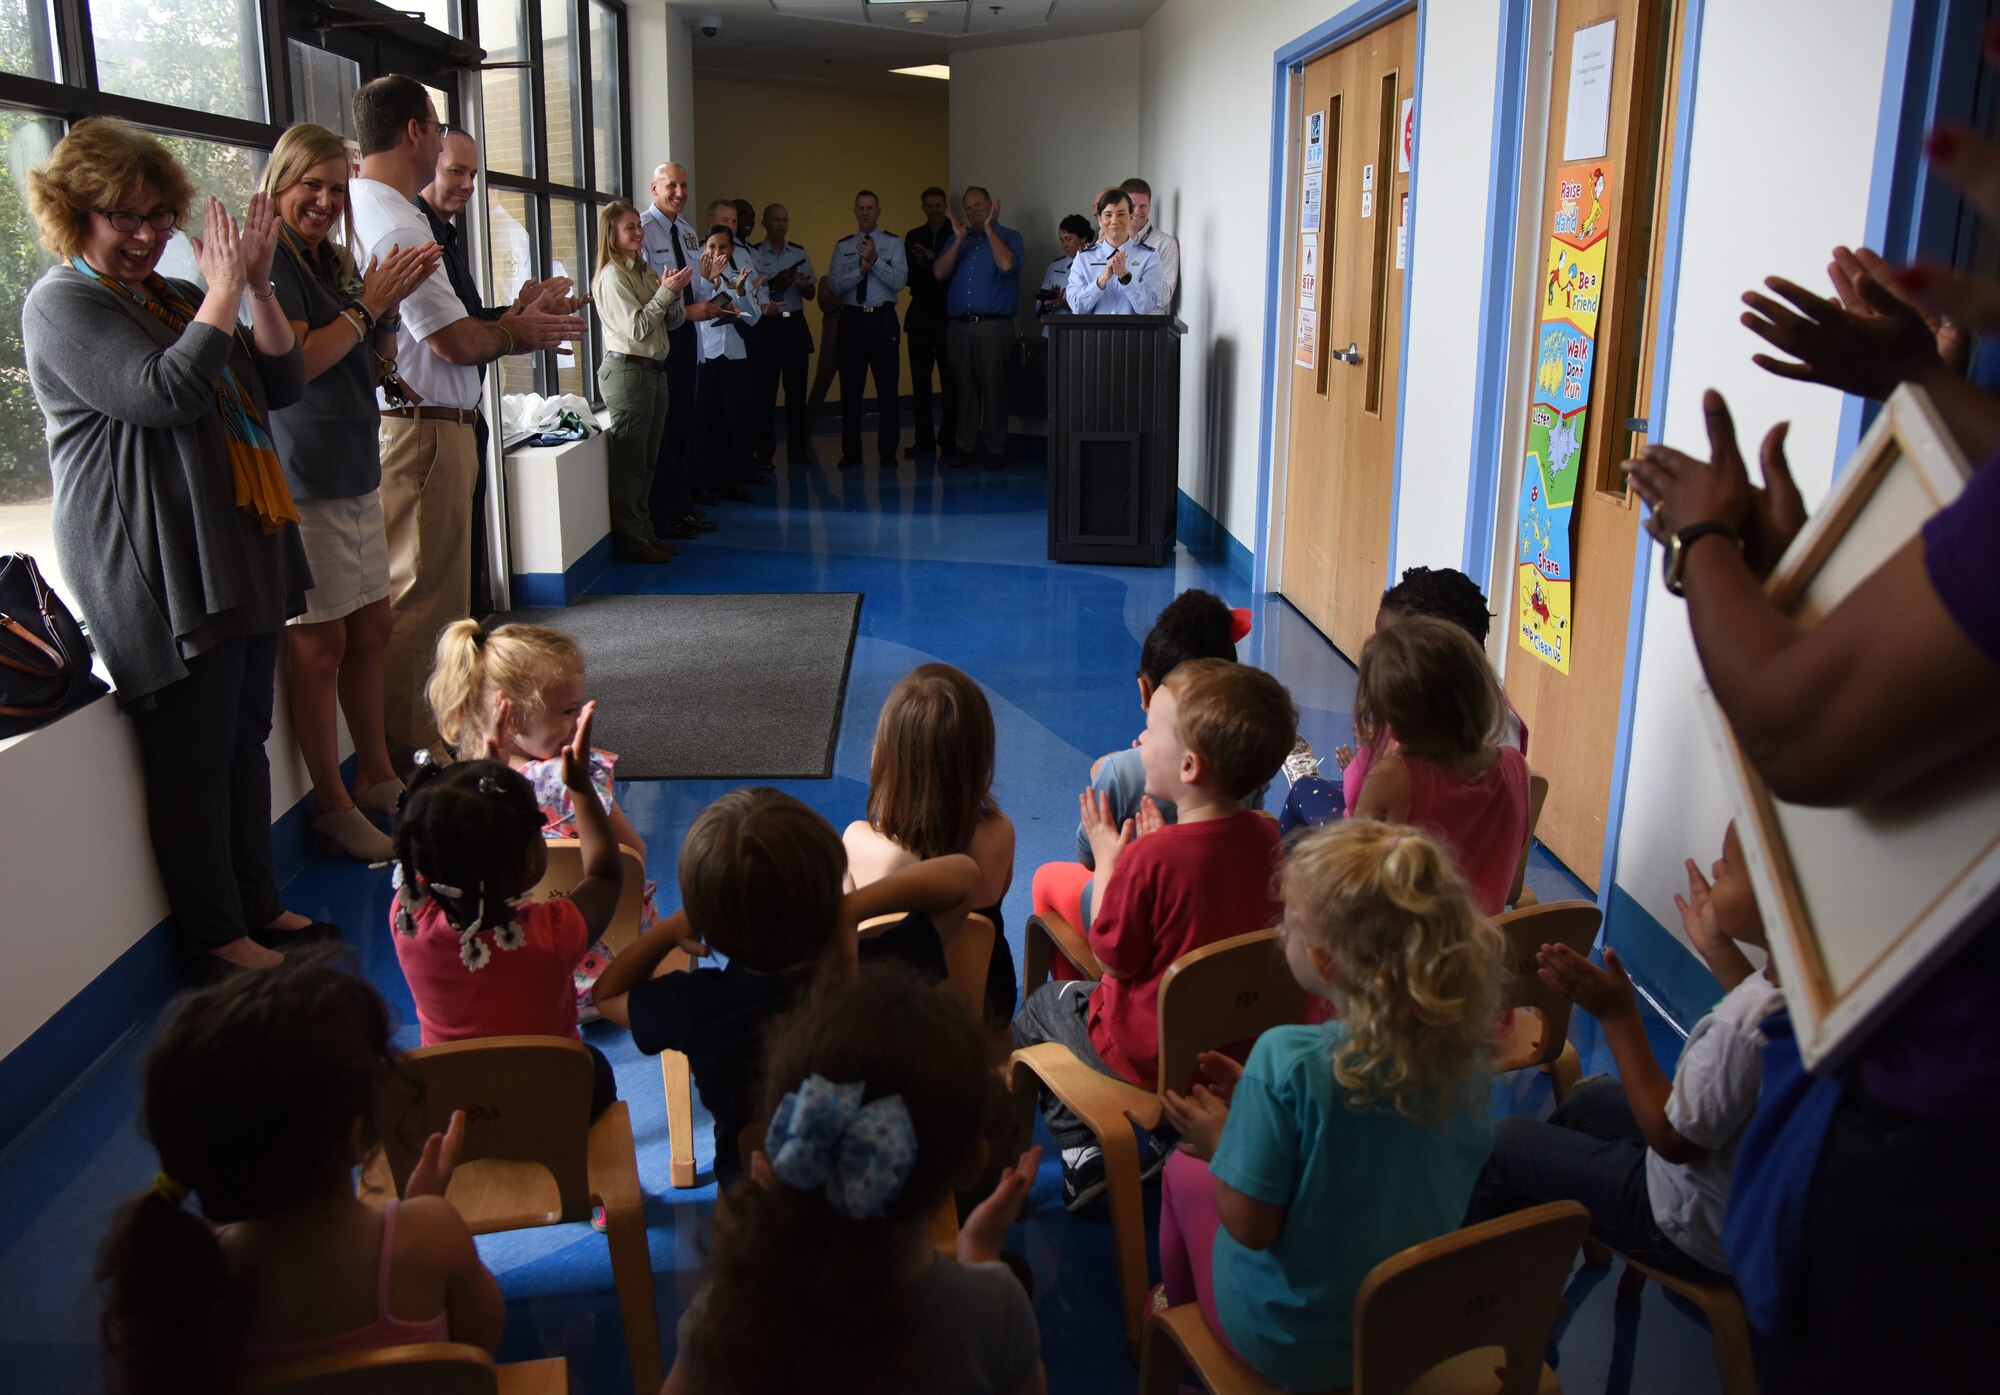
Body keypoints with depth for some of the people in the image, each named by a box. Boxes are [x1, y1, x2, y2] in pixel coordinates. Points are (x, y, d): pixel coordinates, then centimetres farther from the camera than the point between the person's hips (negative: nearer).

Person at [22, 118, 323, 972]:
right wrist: (223, 292, -16)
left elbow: (281, 387, 11)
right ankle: (215, 935, 8)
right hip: (157, 572, -8)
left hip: (238, 554, 8)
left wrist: (257, 286, -1)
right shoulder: (63, 305, -7)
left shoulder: (177, 298, 17)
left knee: (246, 737, 13)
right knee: (194, 755, -3)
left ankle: (258, 904, 25)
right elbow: (164, 394, -22)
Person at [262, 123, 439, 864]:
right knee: (321, 642, -4)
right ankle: (333, 805, 4)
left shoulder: (334, 263, 17)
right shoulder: (270, 262, -9)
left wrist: (390, 304, 4)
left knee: (370, 629, 12)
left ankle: (376, 777, 24)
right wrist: (367, 304, -13)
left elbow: (379, 360, 21)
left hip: (355, 473, 9)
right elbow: (295, 362, -19)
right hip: (303, 481, -9)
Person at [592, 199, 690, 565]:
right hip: (627, 369, -9)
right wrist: (666, 292, -15)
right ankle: (629, 541, -1)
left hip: (654, 368, 9)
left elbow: (673, 322, 14)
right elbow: (636, 328, -17)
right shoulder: (611, 276, -10)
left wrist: (674, 293, -5)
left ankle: (644, 532, 20)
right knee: (629, 461, -5)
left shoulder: (645, 271, 16)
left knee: (647, 459, 12)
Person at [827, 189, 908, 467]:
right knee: (850, 388, 4)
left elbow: (899, 281, -8)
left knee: (887, 386, 0)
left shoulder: (893, 243, 4)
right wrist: (861, 269, -14)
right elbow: (834, 284, -2)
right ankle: (851, 451, 13)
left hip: (883, 318, -2)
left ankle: (888, 451, 10)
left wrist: (875, 260, -19)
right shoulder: (843, 246, 9)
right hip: (852, 318, 2)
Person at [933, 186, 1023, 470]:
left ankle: (996, 449, 1)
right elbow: (940, 273, 3)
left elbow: (1007, 264, -16)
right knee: (965, 387, 6)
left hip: (993, 326, -4)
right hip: (958, 326, 4)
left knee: (993, 388, -4)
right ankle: (965, 446, 11)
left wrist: (989, 228, -9)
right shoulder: (956, 239, 16)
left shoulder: (1008, 236, 6)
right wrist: (959, 239, -4)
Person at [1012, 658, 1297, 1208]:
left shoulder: (1148, 858, -31)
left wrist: (1107, 860, -9)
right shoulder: (1266, 836, -11)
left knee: (1040, 1005, 22)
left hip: (1148, 1053, -6)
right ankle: (1177, 1135, 30)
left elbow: (1112, 956, -18)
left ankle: (1082, 1155, 22)